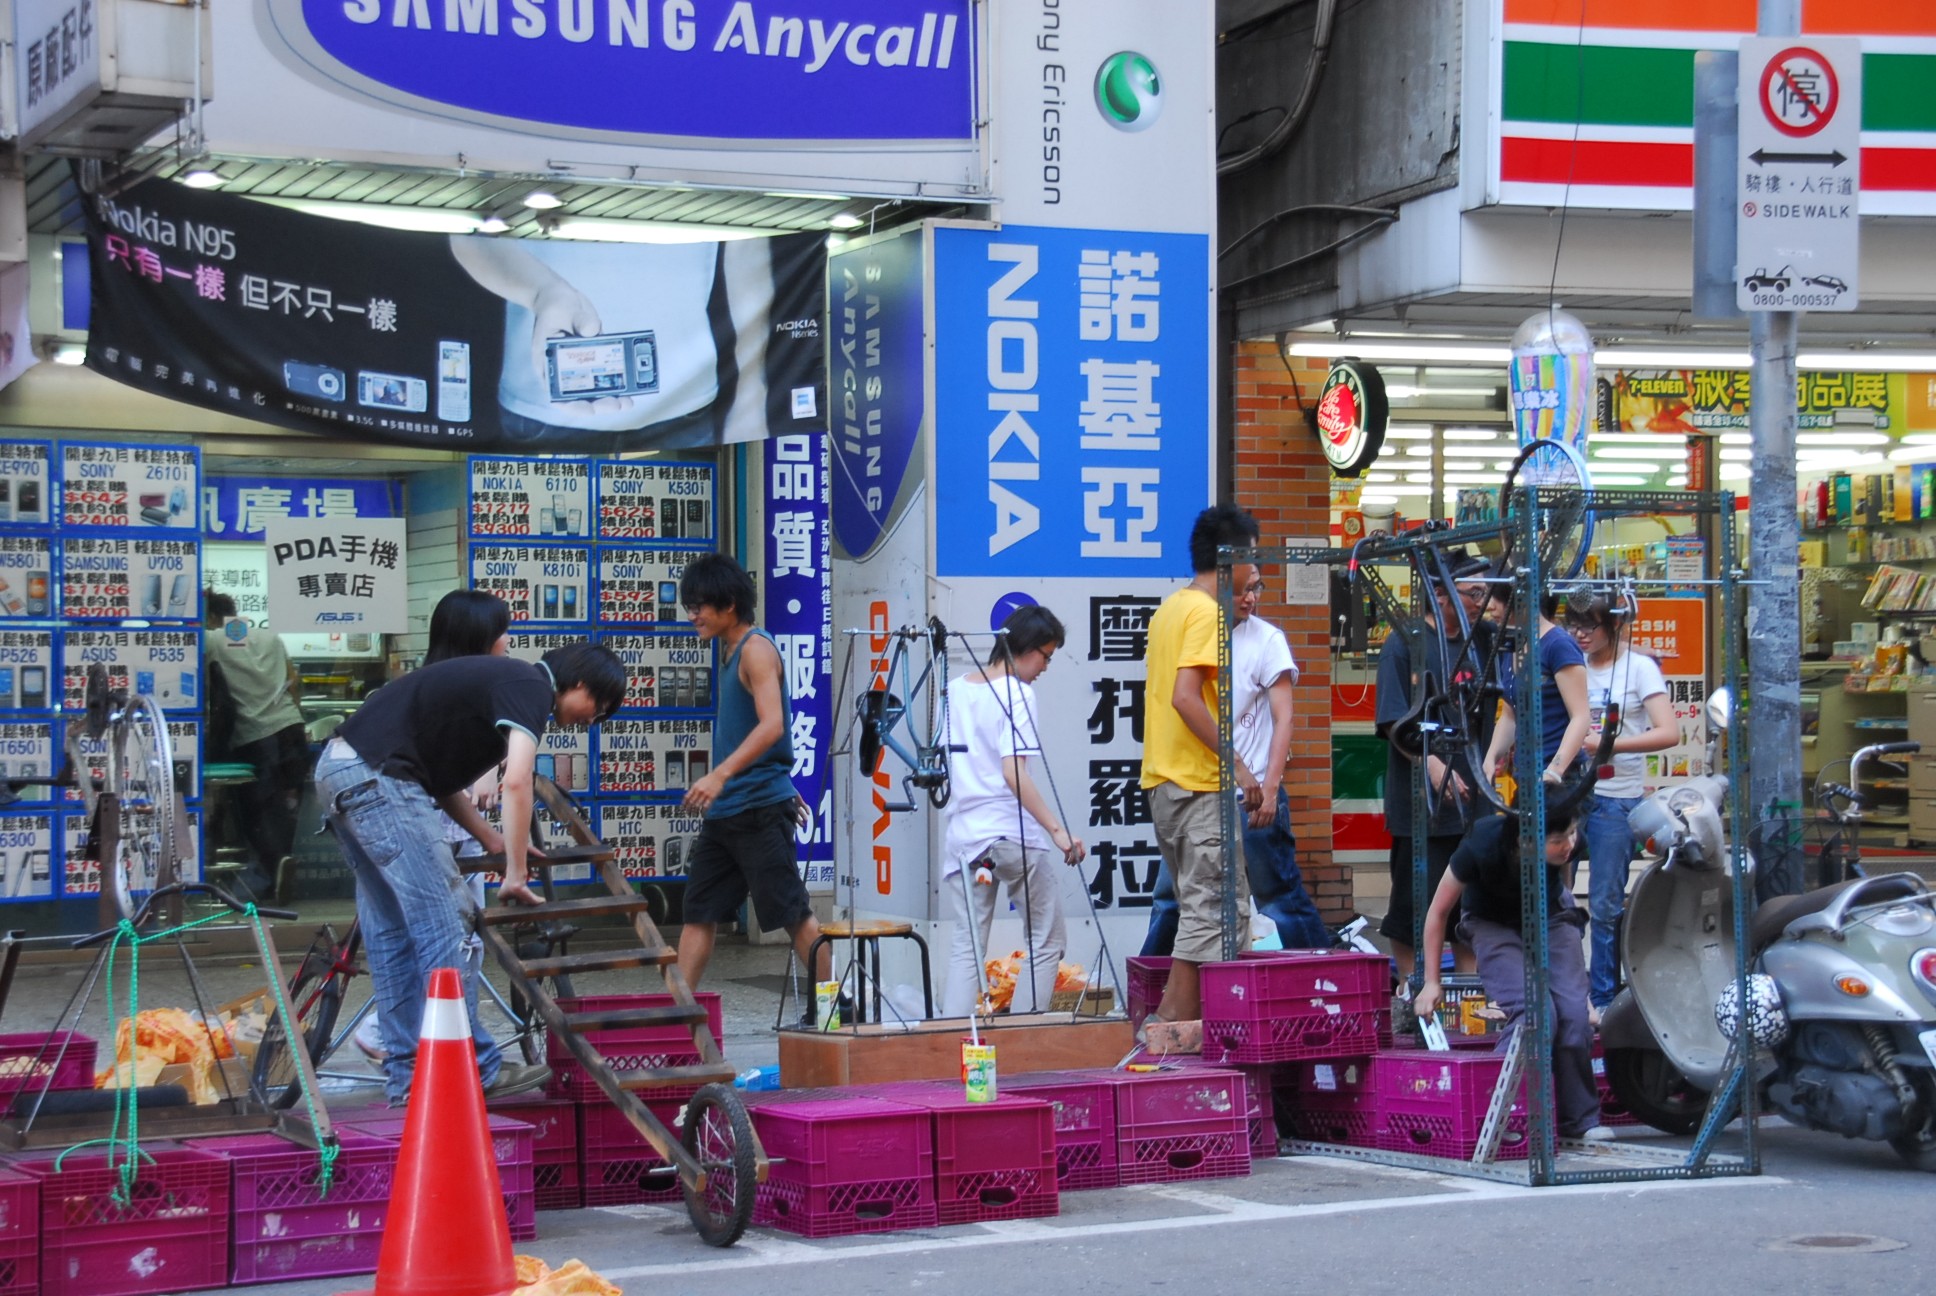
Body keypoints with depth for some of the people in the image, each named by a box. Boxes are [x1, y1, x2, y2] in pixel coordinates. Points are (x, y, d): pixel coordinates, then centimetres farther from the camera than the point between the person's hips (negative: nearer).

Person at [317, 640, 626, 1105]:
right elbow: (516, 782, -18)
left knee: (391, 929, 12)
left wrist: (492, 838, 19)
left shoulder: (502, 681, 24)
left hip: (338, 770, 10)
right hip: (377, 775, -10)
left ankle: (405, 1076, 15)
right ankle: (473, 1071, -3)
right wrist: (515, 874, -12)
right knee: (442, 920, -6)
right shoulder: (530, 688, -5)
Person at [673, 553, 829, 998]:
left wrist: (720, 774, -34)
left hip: (760, 808, -9)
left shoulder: (756, 649, -11)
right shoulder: (732, 654, 16)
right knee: (698, 913, 6)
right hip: (724, 812, 9)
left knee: (794, 915, -5)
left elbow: (772, 725, -24)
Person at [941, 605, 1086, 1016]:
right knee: (1047, 942, 7)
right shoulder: (1017, 693, -9)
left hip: (962, 835, 6)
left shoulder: (957, 689, 12)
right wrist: (1057, 829, -24)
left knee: (966, 947, 5)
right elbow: (1013, 772, -19)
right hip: (1014, 833, -6)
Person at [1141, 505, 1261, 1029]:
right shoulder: (1207, 613, -11)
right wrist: (1238, 765, -19)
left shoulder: (1169, 608, 17)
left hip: (1163, 782, 10)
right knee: (1212, 911, -7)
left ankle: (1180, 1023, 13)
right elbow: (1185, 697, -22)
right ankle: (1174, 1027, -10)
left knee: (1204, 908, 14)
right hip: (1199, 784, -10)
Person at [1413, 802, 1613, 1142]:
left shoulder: (1571, 840, -27)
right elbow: (1439, 911, -16)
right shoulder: (1483, 846, -34)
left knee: (1574, 1014, -16)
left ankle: (1579, 1120, 0)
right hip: (1493, 923, -3)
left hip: (1550, 915, 3)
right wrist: (1431, 982, -10)